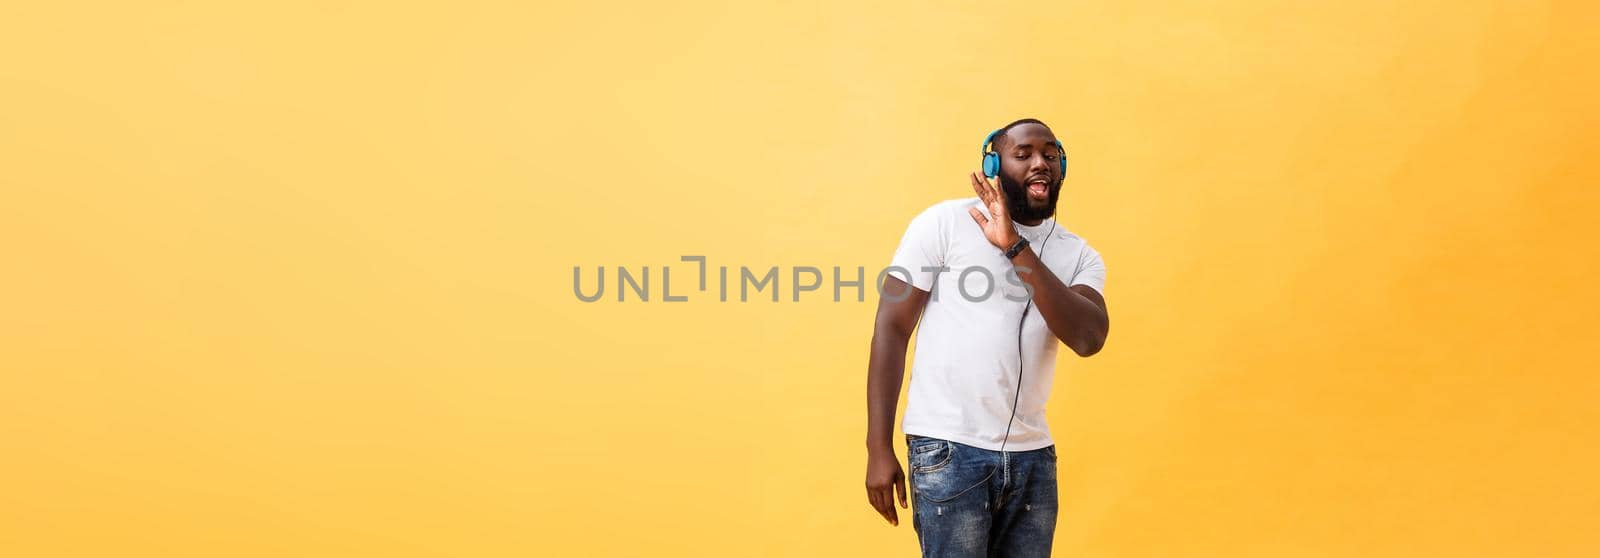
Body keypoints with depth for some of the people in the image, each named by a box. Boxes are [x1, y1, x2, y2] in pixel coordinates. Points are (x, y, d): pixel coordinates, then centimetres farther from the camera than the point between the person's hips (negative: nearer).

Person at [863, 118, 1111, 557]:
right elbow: (892, 329, -4)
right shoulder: (944, 223, -2)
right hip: (948, 452, -4)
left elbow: (1088, 338, -11)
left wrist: (1016, 248, -17)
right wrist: (879, 449, -9)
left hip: (1033, 455, 4)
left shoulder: (1079, 256, 8)